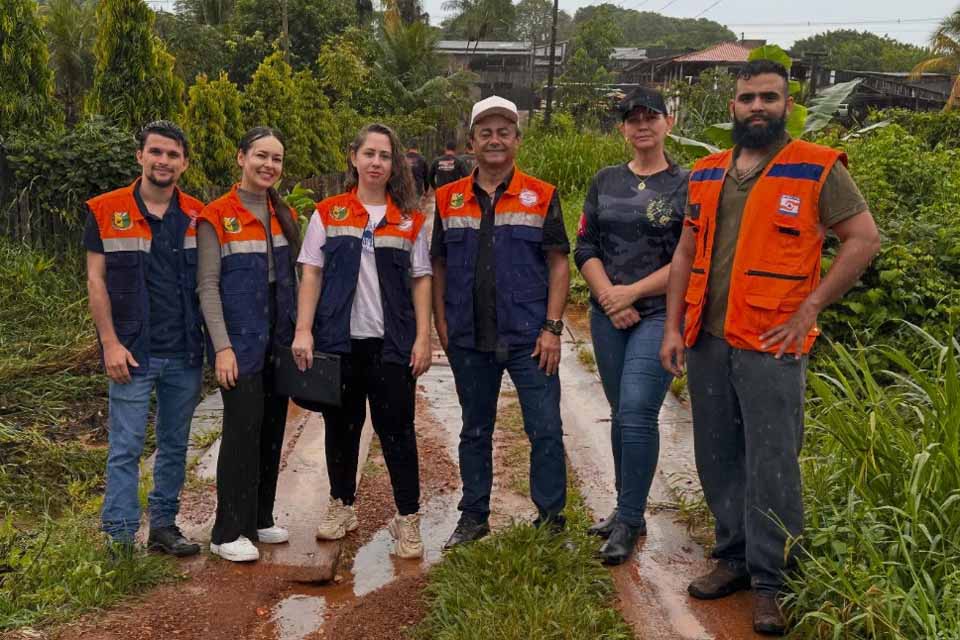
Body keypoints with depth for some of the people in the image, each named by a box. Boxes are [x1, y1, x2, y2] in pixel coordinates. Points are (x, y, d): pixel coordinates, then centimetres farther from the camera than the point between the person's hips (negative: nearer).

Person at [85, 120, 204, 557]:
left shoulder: (196, 216, 6)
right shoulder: (106, 211, -2)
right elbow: (96, 280, -2)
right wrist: (111, 343, -10)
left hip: (185, 353, 3)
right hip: (133, 353, -3)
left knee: (174, 445, 11)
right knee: (126, 447, -1)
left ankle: (164, 525, 24)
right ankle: (119, 538, 6)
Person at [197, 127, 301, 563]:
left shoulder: (285, 215, 12)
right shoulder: (217, 216, -5)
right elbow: (207, 285, -9)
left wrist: (300, 333, 9)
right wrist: (222, 347, -15)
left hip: (279, 340, 6)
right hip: (240, 340, -6)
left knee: (272, 429, 9)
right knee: (243, 429, -8)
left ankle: (260, 519, 22)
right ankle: (229, 532, 2)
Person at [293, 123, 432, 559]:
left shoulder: (410, 220, 6)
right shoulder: (328, 213, 5)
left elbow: (421, 280, 5)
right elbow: (311, 274, 3)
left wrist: (423, 338, -3)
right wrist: (303, 331, -6)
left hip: (391, 342, -1)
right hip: (338, 340, 1)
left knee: (396, 429, 0)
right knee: (341, 425, 11)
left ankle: (407, 518, 10)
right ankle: (341, 505, 28)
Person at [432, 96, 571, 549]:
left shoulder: (542, 197, 1)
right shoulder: (448, 200, 7)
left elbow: (558, 265, -1)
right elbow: (438, 266, 10)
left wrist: (552, 328, -8)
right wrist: (442, 326, 3)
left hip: (529, 337, -2)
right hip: (469, 340, 2)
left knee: (545, 430, 0)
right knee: (474, 431, 13)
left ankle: (550, 519, 14)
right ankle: (473, 517, 27)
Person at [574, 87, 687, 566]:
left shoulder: (686, 186, -1)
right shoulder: (605, 182, 11)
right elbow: (585, 249, 7)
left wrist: (633, 292, -12)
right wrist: (609, 297, -9)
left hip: (659, 314, -4)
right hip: (607, 315, 4)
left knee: (637, 412, -12)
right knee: (622, 414, 11)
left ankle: (628, 522, 0)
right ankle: (628, 510, 24)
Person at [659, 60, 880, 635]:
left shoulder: (818, 170, -2)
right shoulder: (707, 174, 13)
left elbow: (865, 239, -4)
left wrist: (810, 308, -10)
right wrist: (673, 328, 8)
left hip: (772, 346, -5)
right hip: (707, 343, 5)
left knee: (772, 464, -2)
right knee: (717, 458, 12)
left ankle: (770, 583, 11)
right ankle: (734, 559, 27)